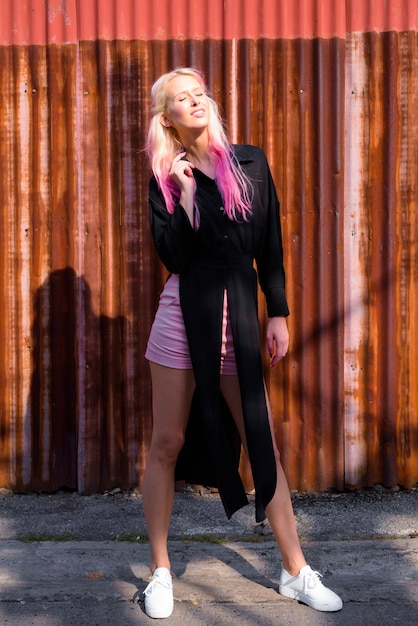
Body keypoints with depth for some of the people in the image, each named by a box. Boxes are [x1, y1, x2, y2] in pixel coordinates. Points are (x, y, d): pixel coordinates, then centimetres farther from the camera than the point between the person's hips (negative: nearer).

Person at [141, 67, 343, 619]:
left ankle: (296, 572, 16)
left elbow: (270, 243, 8)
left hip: (239, 313, 1)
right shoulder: (166, 179, 3)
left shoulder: (250, 163, 7)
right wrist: (185, 192, -13)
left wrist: (278, 314, 4)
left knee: (263, 443, 5)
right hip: (184, 314, -1)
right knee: (167, 444, 4)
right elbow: (172, 255, -8)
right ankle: (160, 571, 18)